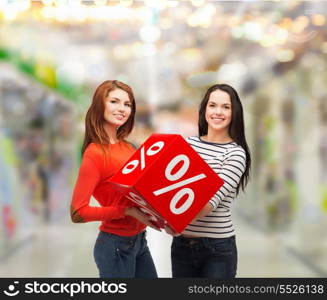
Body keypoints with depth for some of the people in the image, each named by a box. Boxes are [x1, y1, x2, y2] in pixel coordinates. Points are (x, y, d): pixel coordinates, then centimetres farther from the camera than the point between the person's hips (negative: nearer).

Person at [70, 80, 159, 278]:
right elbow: (78, 212, -21)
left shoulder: (126, 147, 4)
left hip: (139, 240, 8)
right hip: (115, 244, -8)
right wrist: (128, 211, -24)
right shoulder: (95, 154, -18)